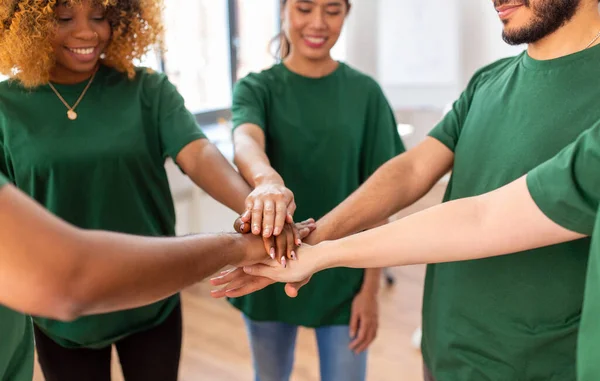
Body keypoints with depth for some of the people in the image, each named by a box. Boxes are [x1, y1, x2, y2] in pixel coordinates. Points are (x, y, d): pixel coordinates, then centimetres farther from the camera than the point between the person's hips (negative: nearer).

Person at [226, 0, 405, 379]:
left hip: (343, 277, 0)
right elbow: (245, 141, -27)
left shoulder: (365, 92, -4)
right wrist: (268, 180, -50)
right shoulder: (256, 88, -4)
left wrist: (371, 287, -7)